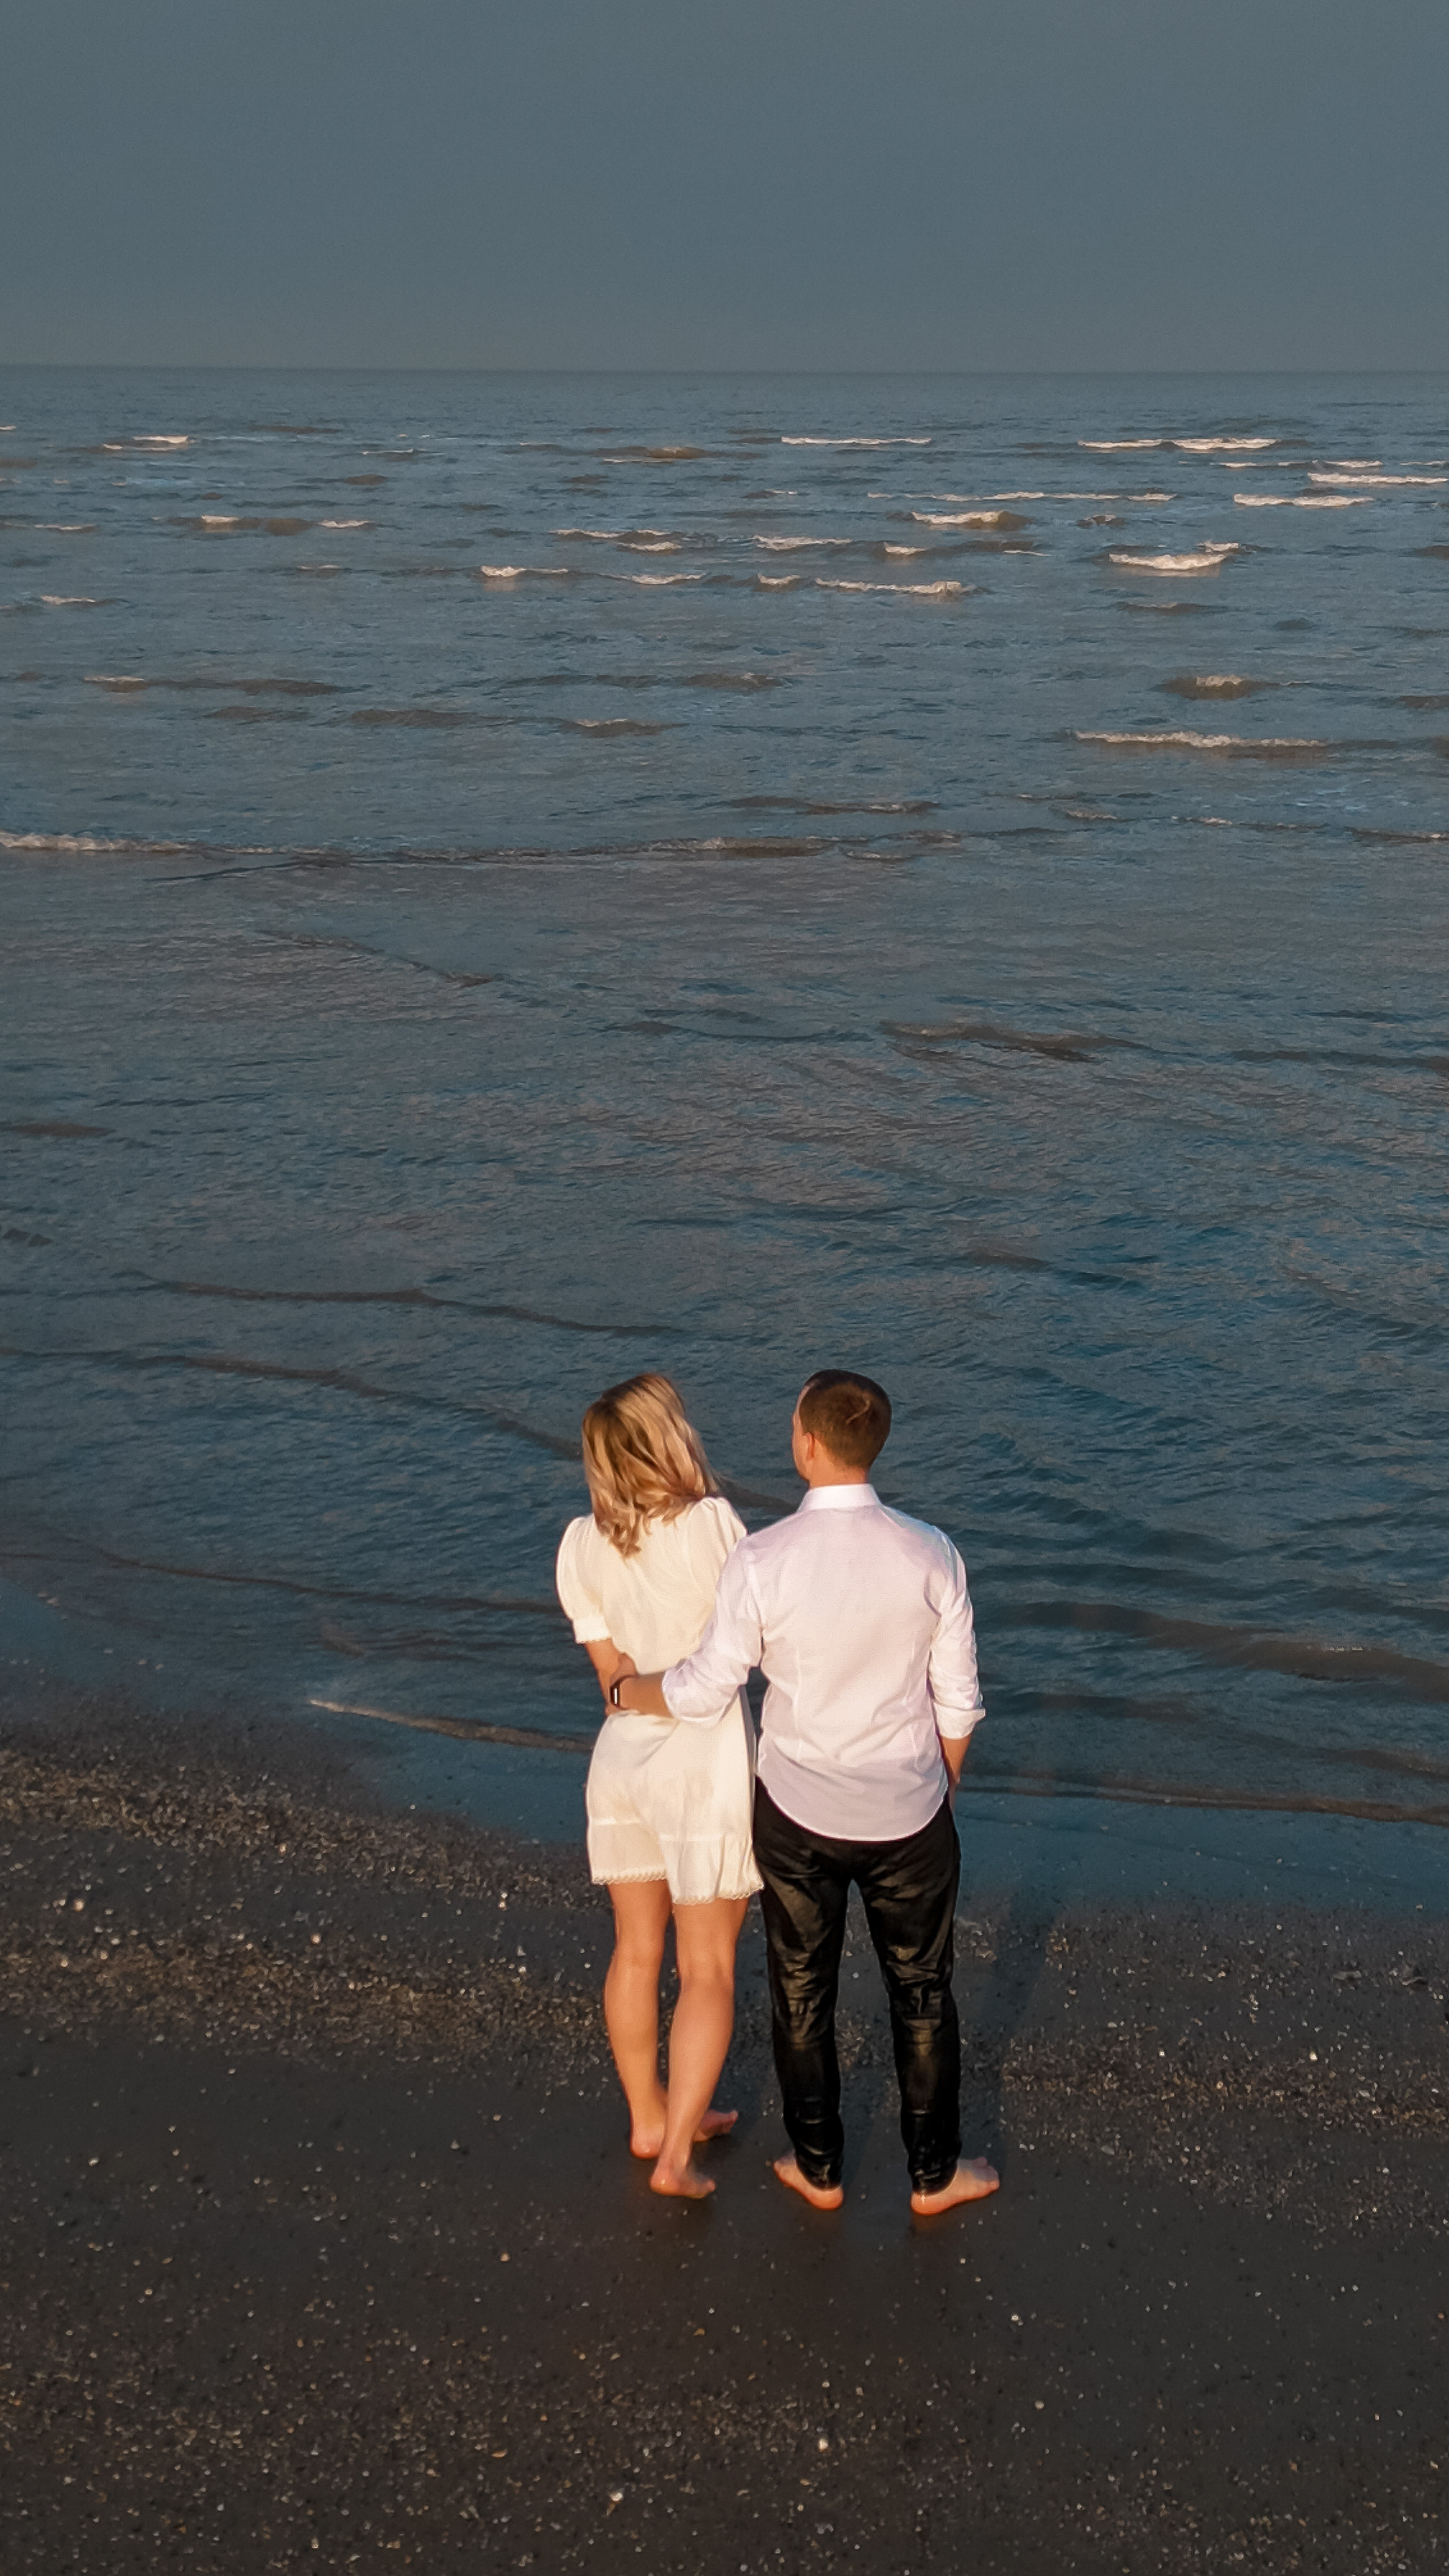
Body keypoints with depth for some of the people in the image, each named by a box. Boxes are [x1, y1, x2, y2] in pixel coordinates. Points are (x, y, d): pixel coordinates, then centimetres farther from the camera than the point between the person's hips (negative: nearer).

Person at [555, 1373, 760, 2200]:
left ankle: (652, 2117, 34)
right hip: (707, 1759, -5)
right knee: (709, 1968, 5)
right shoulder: (712, 1523, -18)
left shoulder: (583, 1545, -2)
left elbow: (612, 1667, 5)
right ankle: (676, 2155, 4)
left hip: (623, 1752, 6)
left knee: (638, 1952, 19)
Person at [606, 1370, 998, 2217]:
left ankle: (819, 2169, 35)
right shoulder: (931, 1556, -14)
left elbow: (703, 1694, -10)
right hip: (908, 1814, 1)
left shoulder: (763, 1561, -20)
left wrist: (626, 1690, 10)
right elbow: (958, 1703, -5)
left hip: (797, 1814, -1)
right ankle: (935, 2173, 32)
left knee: (803, 1994, 19)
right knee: (922, 1994, 19)